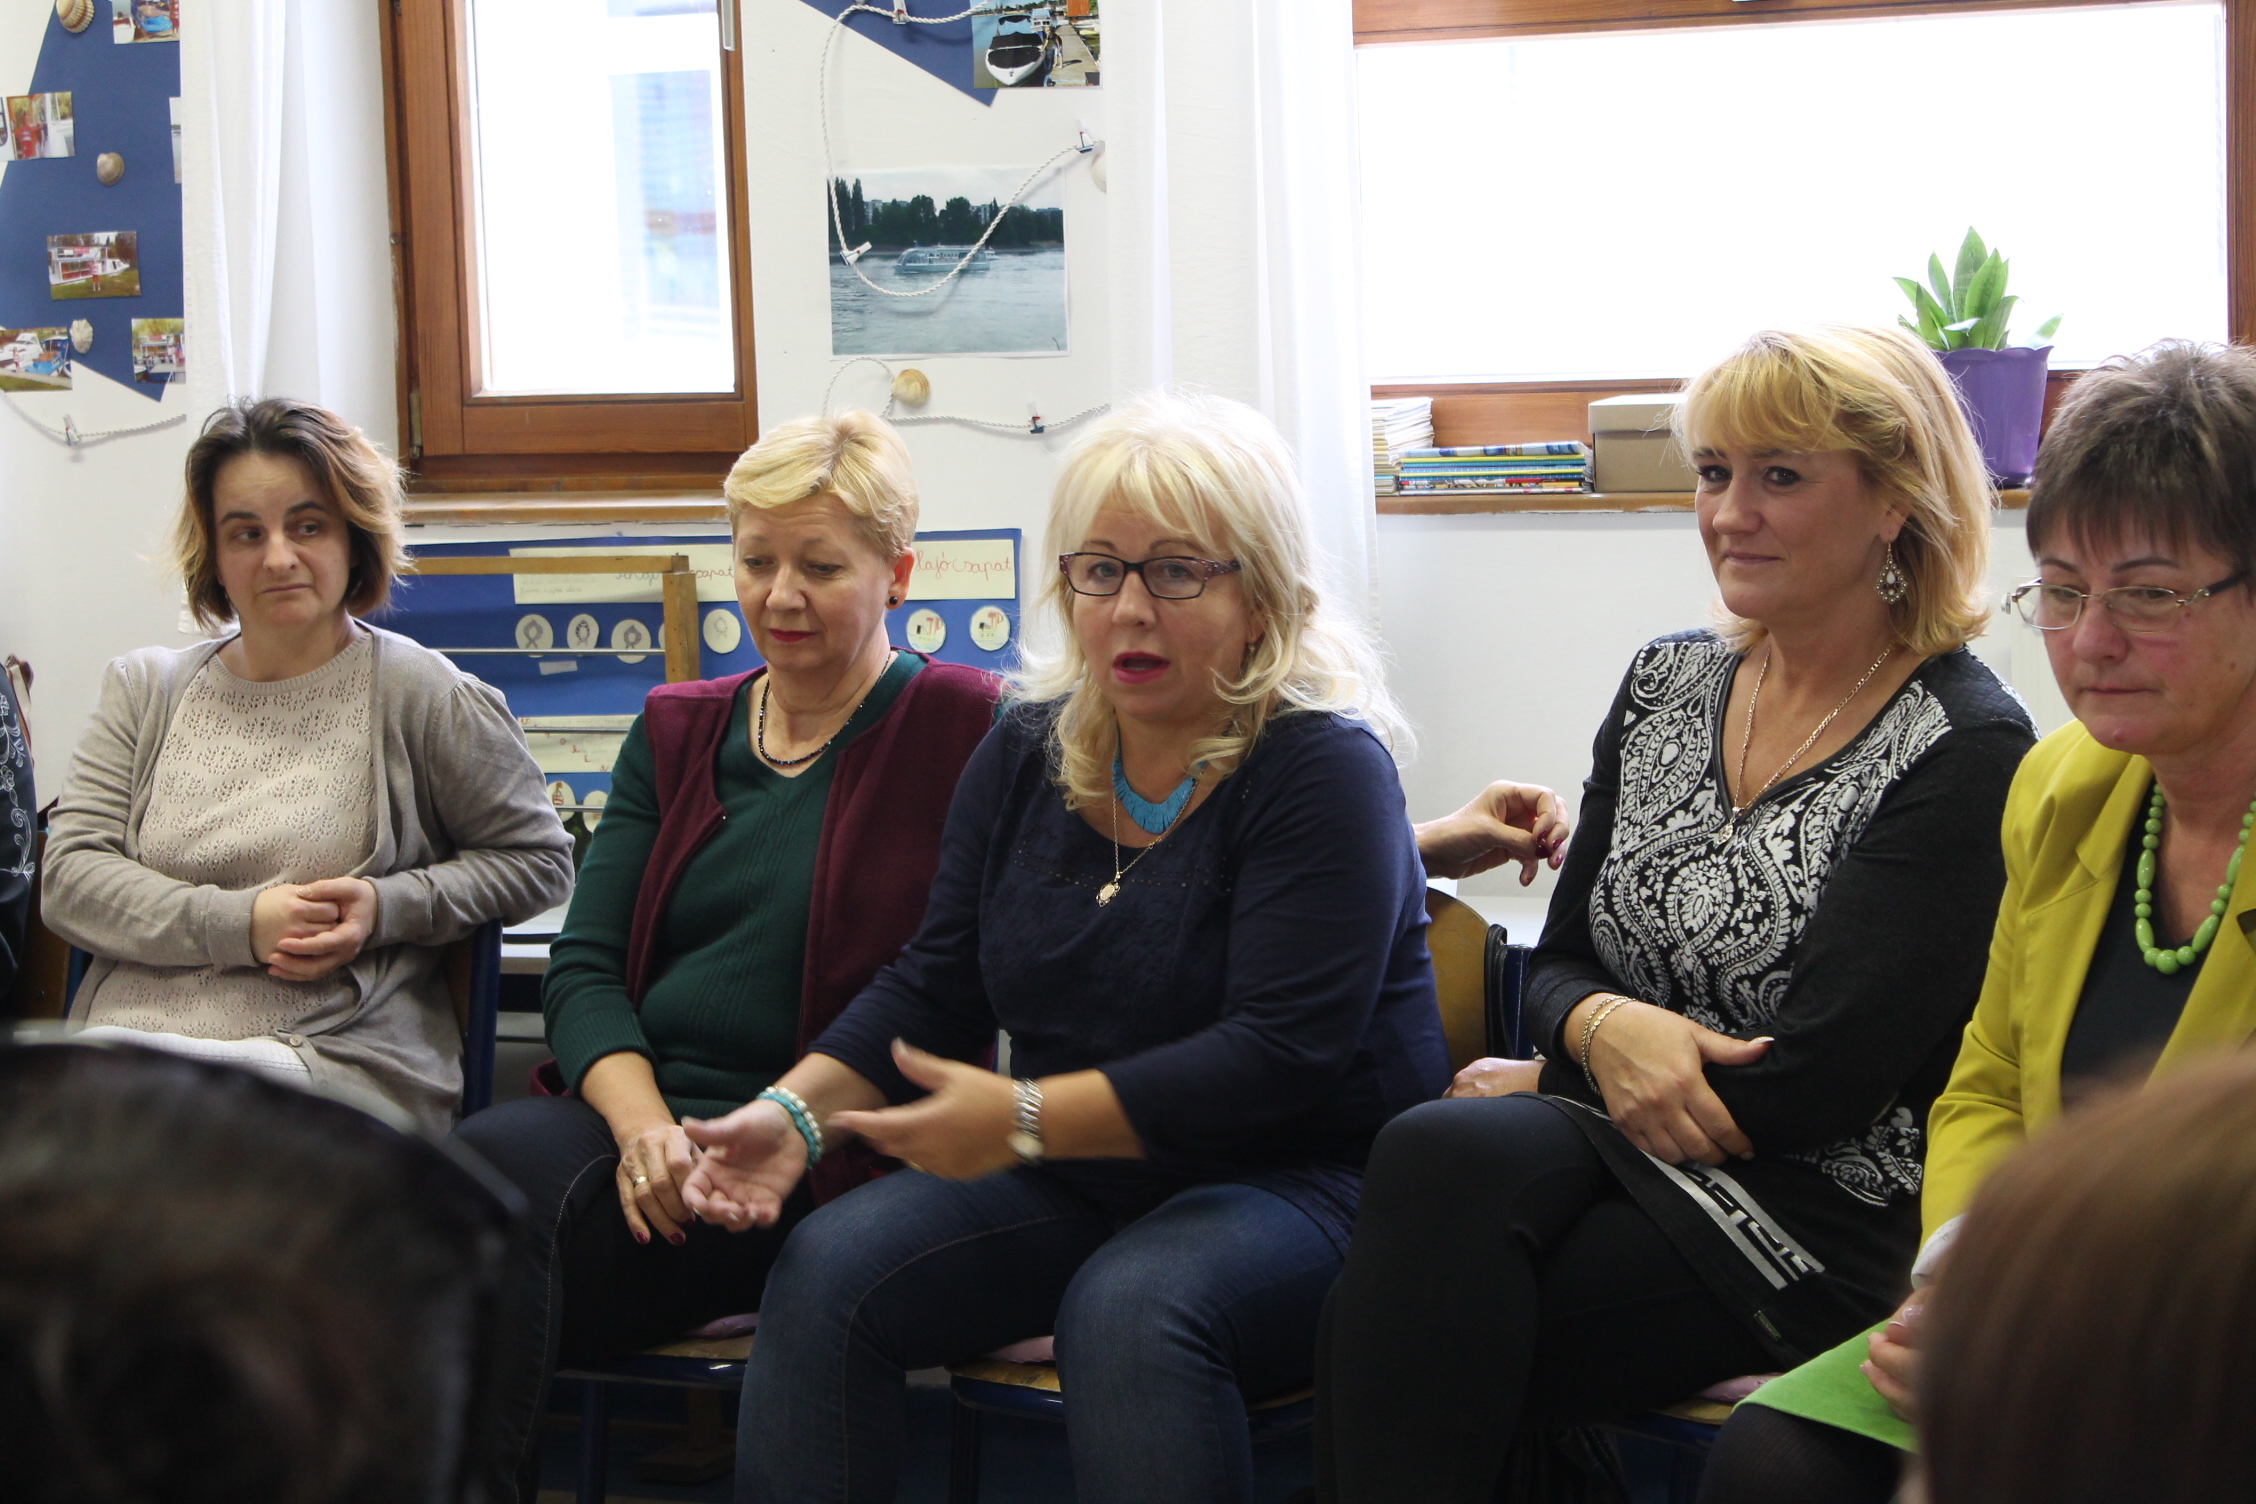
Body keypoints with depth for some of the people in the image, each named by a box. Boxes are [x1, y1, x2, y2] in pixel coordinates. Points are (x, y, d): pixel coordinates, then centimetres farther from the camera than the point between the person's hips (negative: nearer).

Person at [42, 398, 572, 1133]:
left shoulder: (422, 695, 6)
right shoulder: (143, 688, 18)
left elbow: (537, 860, 12)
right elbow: (70, 878, 9)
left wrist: (389, 908, -6)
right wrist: (239, 923, -7)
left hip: (335, 1062, -3)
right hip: (120, 1042, 3)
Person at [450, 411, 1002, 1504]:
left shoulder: (964, 731, 3)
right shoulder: (677, 732, 20)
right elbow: (583, 965, 12)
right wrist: (643, 1123, -8)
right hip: (631, 1118, 5)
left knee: (498, 1173, -29)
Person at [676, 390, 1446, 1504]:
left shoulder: (1322, 767, -13)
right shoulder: (1025, 755, 9)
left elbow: (1281, 1055, -22)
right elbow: (931, 988, 11)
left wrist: (1026, 1118, -27)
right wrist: (797, 1111, -8)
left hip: (1299, 1183, -6)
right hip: (1075, 1182, 6)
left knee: (1129, 1310, -36)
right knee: (827, 1270, -17)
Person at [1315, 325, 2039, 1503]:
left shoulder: (1965, 752, -6)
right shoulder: (1664, 686, 15)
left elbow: (1816, 1086, -11)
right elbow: (1558, 964, 16)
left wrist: (1530, 1091, -4)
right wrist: (1604, 1030, -10)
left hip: (1822, 1215, -5)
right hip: (1613, 1152, 5)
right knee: (1443, 1157, -32)